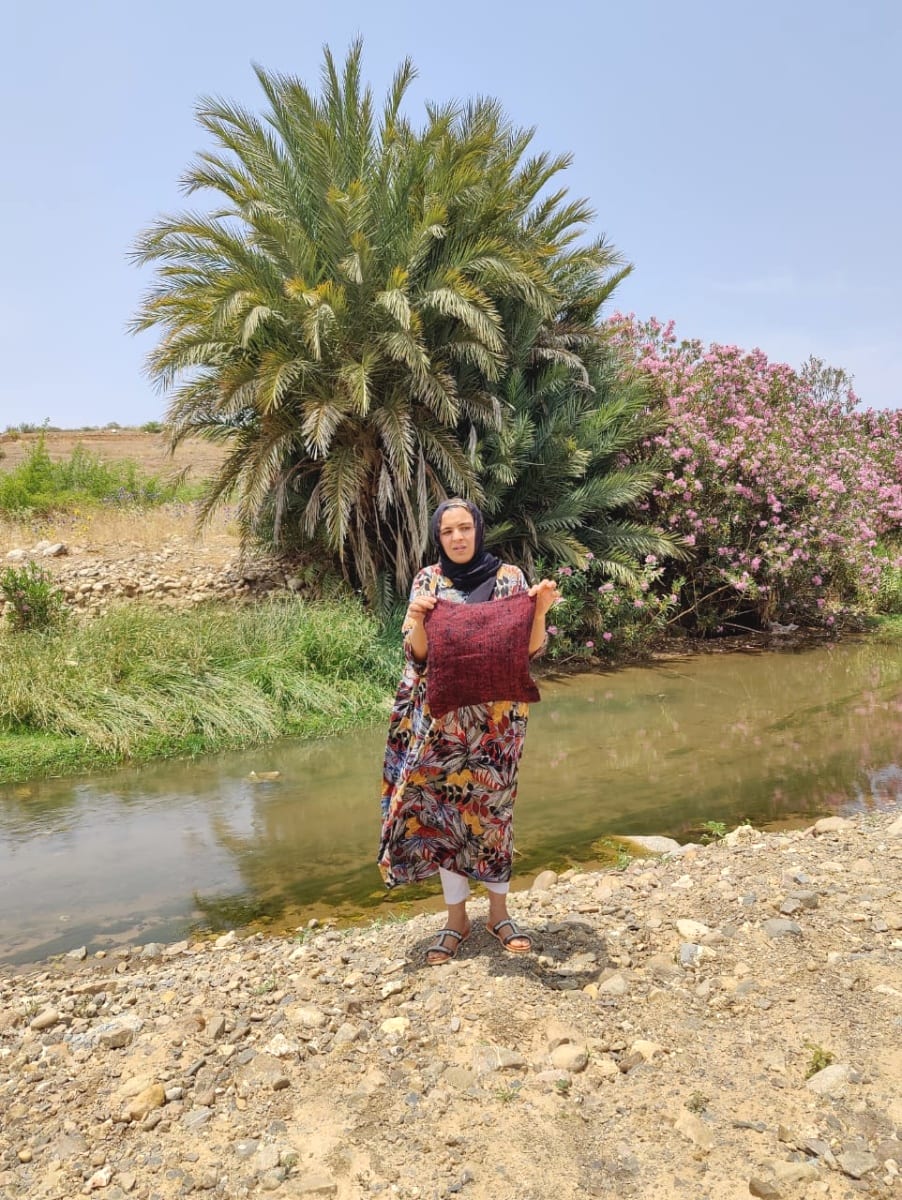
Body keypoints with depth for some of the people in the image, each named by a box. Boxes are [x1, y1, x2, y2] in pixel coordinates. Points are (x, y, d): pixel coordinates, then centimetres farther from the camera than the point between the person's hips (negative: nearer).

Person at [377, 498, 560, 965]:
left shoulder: (509, 577, -1)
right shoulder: (427, 580, 1)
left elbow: (530, 649, -4)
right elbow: (418, 655, -2)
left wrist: (541, 608, -20)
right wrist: (416, 620, -21)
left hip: (495, 716, -1)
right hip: (442, 715, 1)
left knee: (491, 810, 8)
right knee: (442, 809, 5)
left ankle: (499, 911, 27)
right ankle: (456, 917, 22)